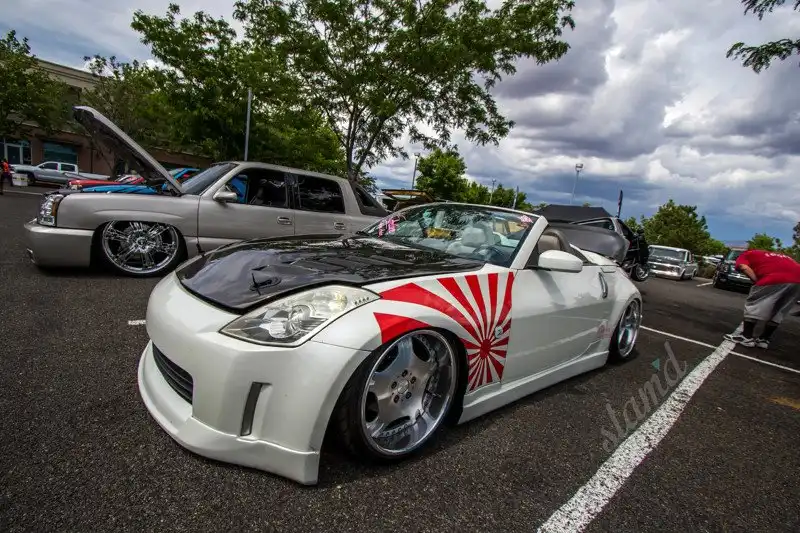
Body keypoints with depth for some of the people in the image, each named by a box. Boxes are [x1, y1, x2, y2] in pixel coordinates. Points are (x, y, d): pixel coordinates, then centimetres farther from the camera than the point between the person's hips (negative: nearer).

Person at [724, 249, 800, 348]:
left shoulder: (745, 255, 22)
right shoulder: (771, 255, 40)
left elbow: (745, 267, -1)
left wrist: (758, 282, 3)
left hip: (776, 278, -7)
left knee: (753, 305, 8)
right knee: (778, 312, 19)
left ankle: (747, 337, 12)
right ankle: (764, 339, 25)